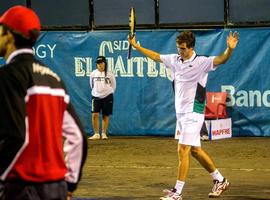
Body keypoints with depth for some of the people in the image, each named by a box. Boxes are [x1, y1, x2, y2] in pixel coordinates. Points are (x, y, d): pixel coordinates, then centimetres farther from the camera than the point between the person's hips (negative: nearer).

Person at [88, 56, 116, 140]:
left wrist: (109, 93, 11)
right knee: (95, 115, -10)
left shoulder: (109, 74, -5)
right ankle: (96, 134, -2)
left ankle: (104, 134, 13)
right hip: (96, 96, 1)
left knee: (105, 116, 4)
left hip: (107, 97, -1)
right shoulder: (93, 74, 0)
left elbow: (113, 85, 8)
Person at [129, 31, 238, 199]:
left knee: (183, 150, -11)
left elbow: (221, 59, -29)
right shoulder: (175, 60, 7)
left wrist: (230, 49, -48)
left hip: (193, 113, -8)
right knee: (195, 150, 14)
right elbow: (156, 56, 21)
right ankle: (220, 180, 27)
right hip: (181, 113, 8)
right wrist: (136, 46, 25)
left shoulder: (201, 62, -13)